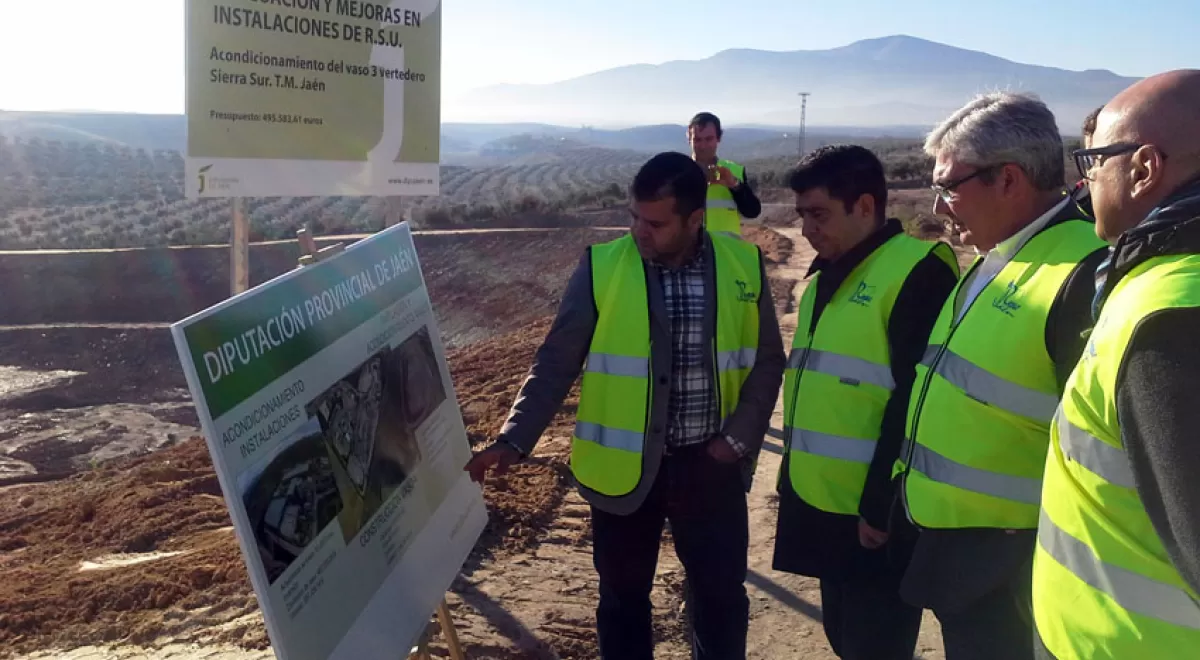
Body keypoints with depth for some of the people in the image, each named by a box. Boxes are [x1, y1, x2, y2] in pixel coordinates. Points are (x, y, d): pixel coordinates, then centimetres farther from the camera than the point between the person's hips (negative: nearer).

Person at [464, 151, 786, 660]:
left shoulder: (743, 265, -4)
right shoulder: (601, 268, -9)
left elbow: (766, 361, 5)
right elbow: (555, 364, -7)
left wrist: (740, 437, -5)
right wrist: (513, 440, -16)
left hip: (711, 464, 1)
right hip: (623, 466, -1)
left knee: (722, 596, 15)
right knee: (623, 598, 16)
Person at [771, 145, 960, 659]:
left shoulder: (918, 272, -15)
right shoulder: (826, 277, 13)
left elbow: (914, 402, -20)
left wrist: (880, 505, -20)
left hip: (874, 513, -8)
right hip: (822, 502, 8)